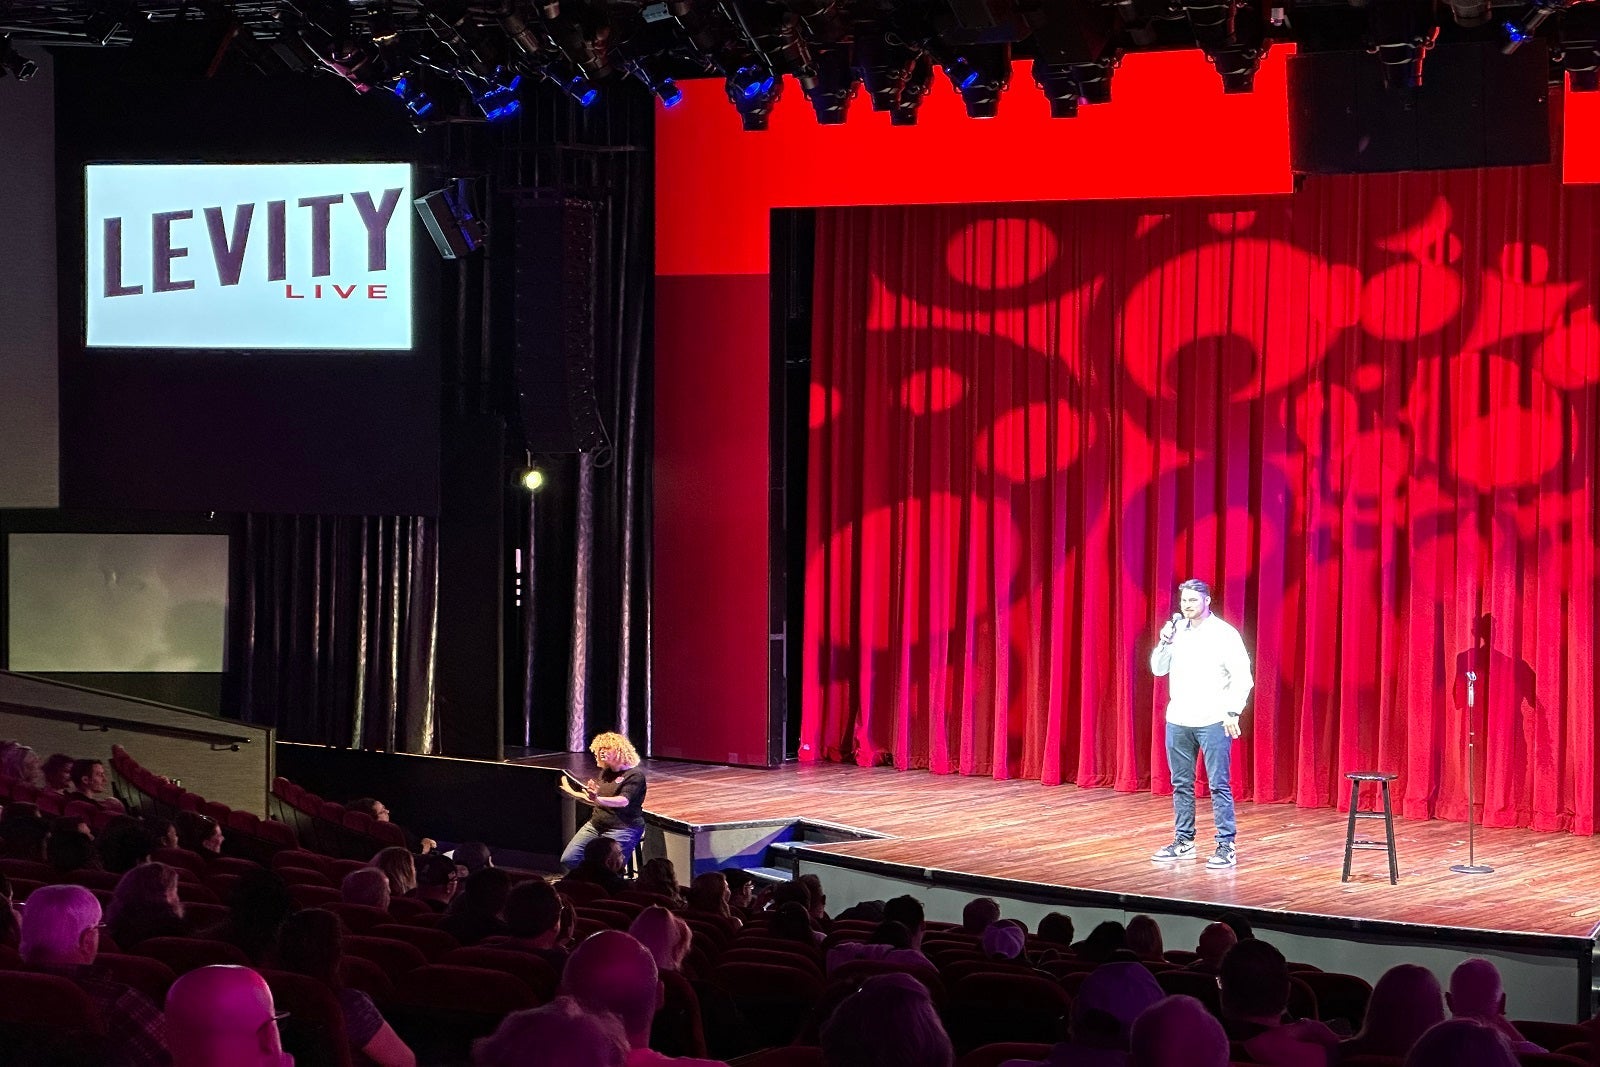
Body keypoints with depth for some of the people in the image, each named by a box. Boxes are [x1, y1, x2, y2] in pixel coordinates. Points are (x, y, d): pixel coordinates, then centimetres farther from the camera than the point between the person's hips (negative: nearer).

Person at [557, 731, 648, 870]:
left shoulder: (635, 774, -9)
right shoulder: (606, 772, 17)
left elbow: (624, 801, -25)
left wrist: (598, 799, -41)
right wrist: (572, 793, 20)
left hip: (622, 829, -8)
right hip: (595, 826, 8)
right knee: (568, 860, -3)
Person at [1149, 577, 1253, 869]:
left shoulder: (1224, 634, -6)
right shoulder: (1176, 631, 9)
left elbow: (1242, 677, -7)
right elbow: (1158, 669, 10)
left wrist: (1233, 712, -13)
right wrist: (1165, 642, -6)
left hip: (1213, 722, -5)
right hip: (1178, 721, 5)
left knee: (1219, 785, -5)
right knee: (1181, 784, 10)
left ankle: (1226, 846, -3)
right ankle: (1183, 842, 19)